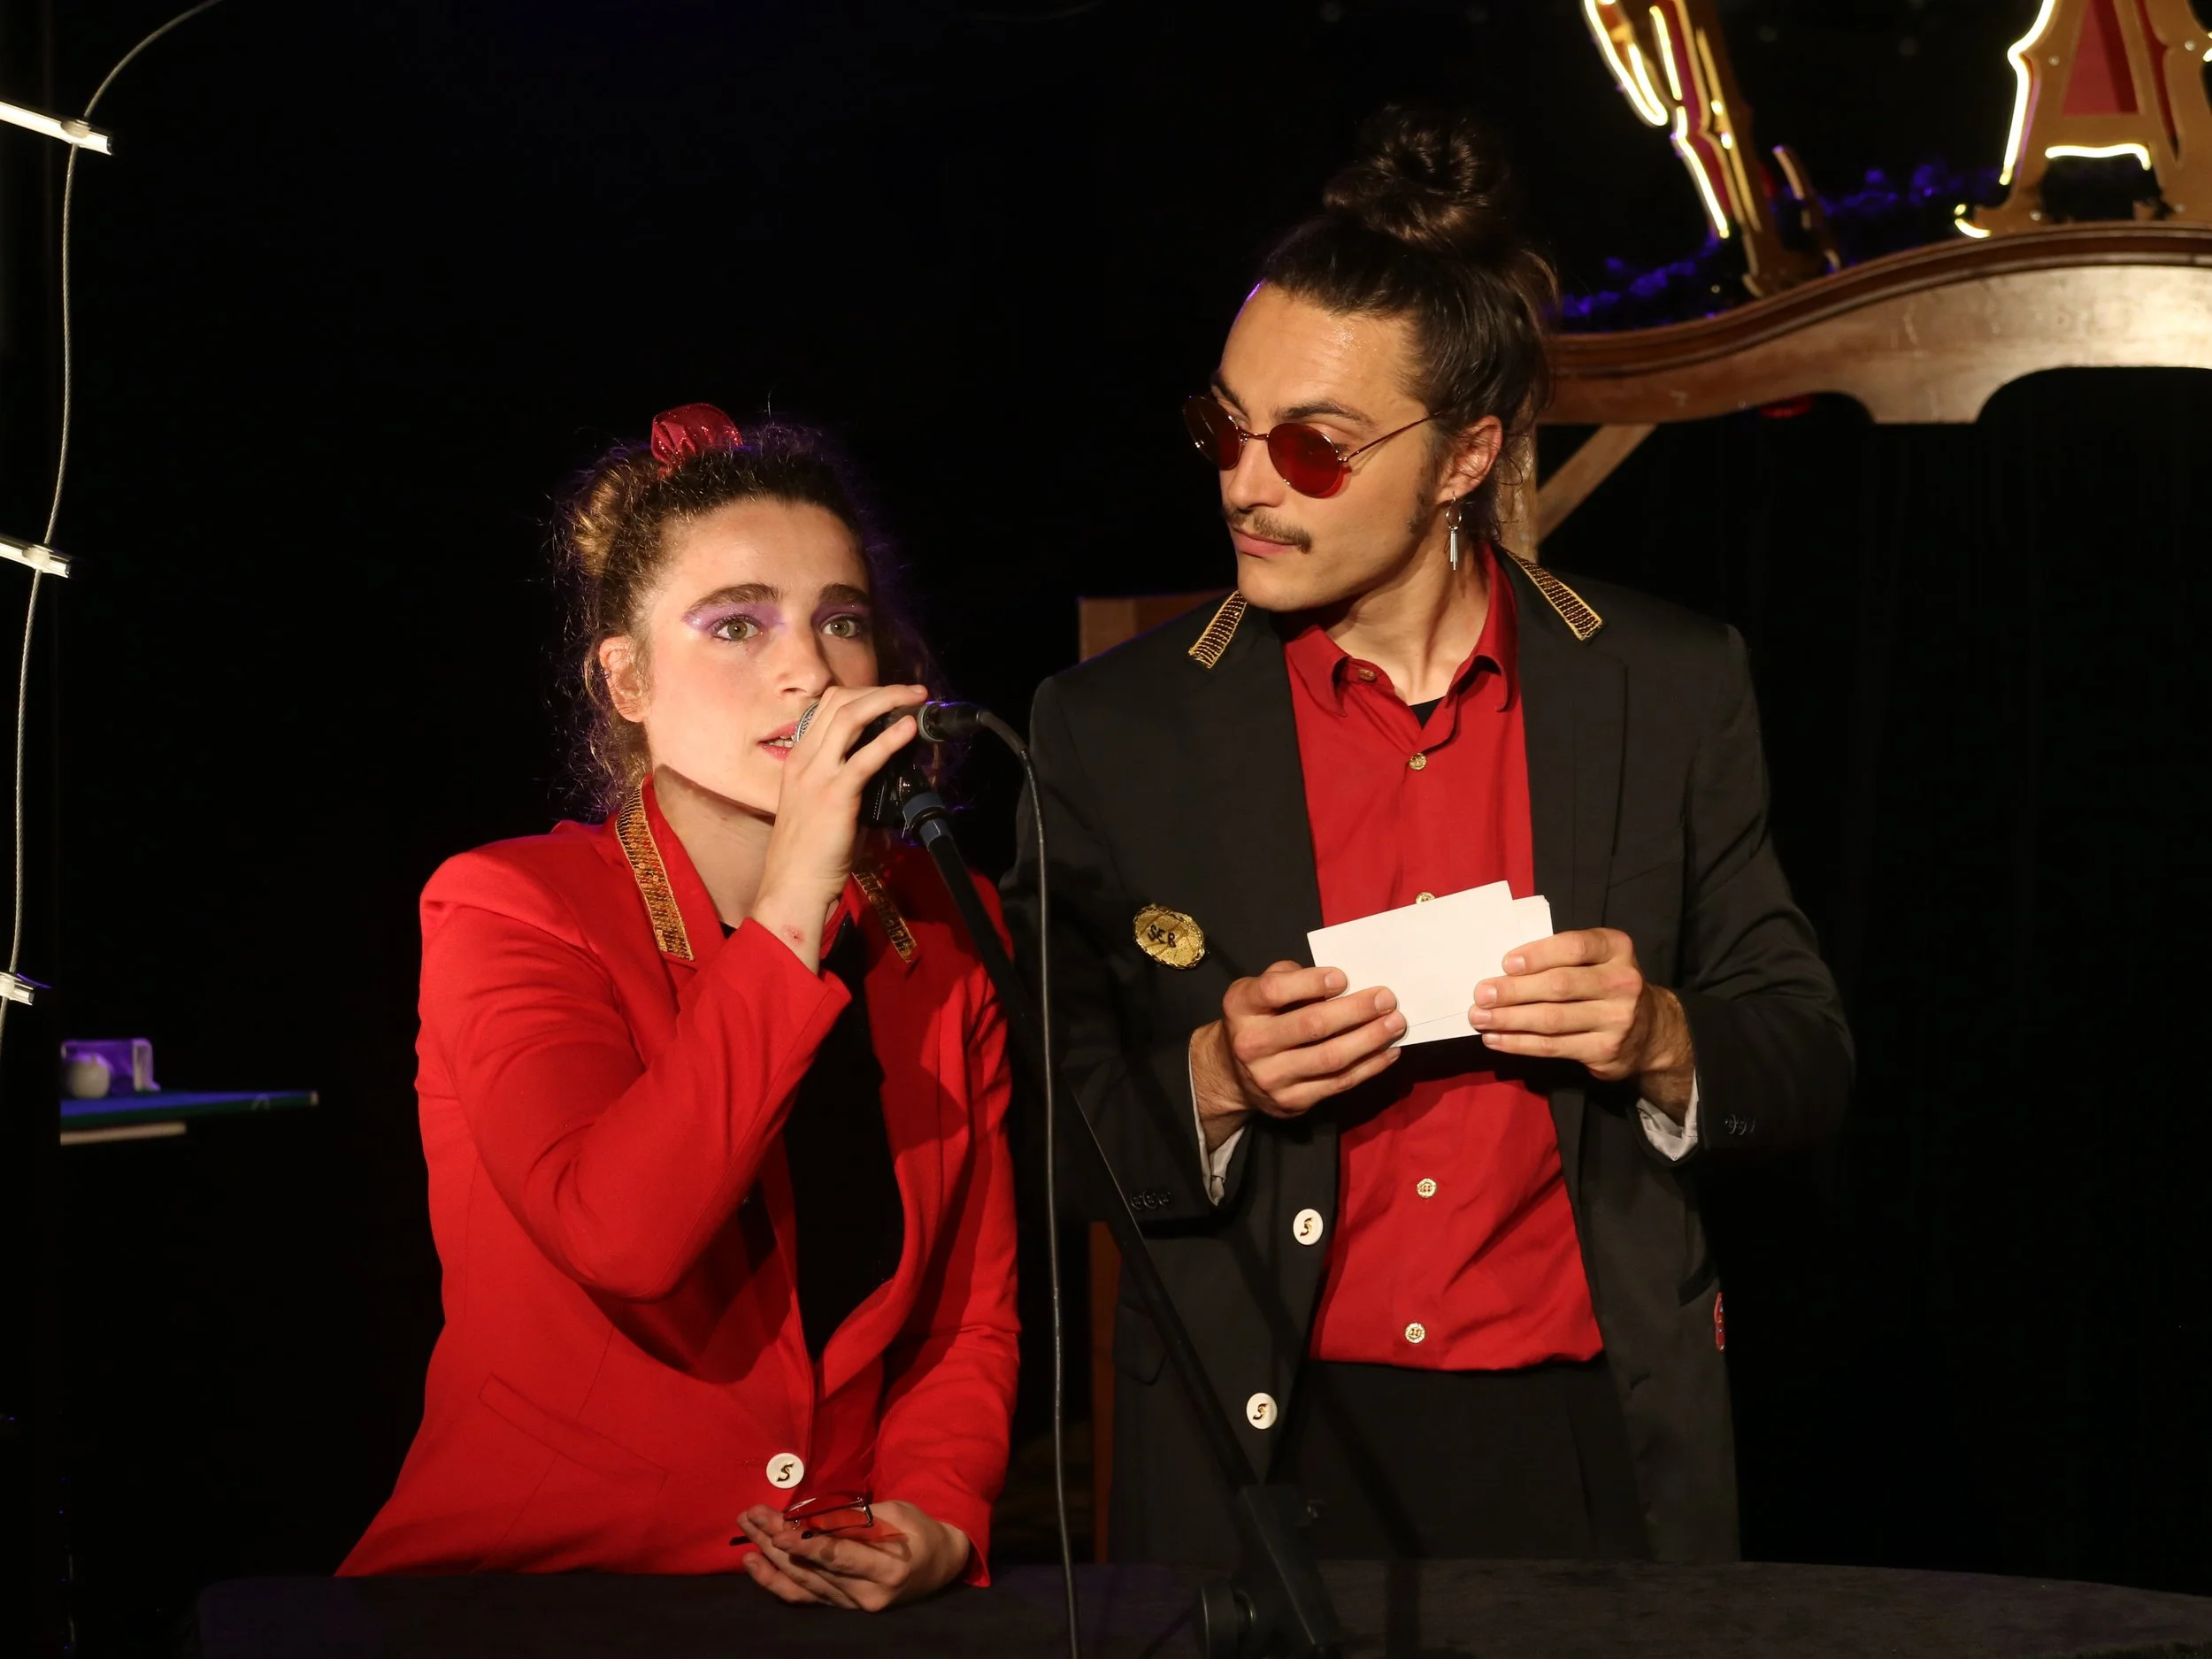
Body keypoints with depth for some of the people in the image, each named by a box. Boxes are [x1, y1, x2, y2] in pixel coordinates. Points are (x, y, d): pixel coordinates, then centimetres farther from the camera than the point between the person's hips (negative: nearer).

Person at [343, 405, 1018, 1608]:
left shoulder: (944, 935, 7)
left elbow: (971, 1315, 11)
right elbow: (620, 1235, -23)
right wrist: (795, 905, -21)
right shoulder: (505, 910, -6)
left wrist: (938, 1520, -8)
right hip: (522, 1591, -4)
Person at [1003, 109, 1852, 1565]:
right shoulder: (1112, 731, -2)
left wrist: (1662, 1044, -15)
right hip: (1268, 1455, 0)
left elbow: (1809, 1060, 5)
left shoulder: (1672, 687, 0)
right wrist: (1212, 1084, -18)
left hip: (1589, 1447, 1)